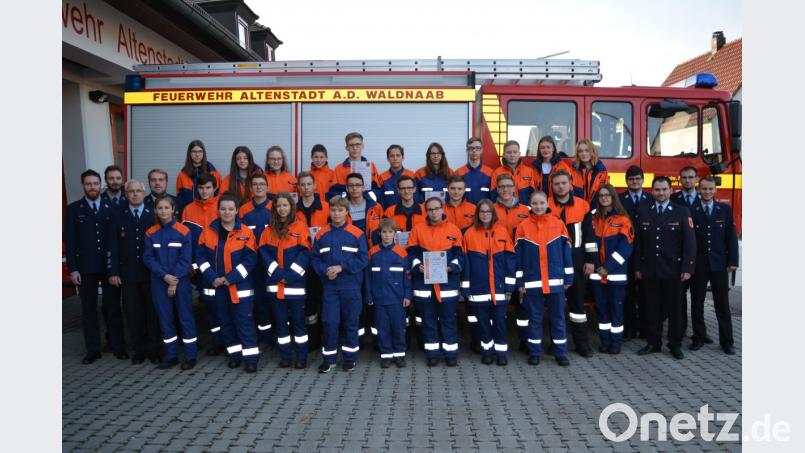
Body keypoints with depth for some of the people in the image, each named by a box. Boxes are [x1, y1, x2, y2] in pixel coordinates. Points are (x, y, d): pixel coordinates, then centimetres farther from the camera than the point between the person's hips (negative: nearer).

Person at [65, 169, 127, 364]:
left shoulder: (111, 207, 4)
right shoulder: (73, 209, 4)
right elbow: (69, 240, 0)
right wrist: (72, 268, -6)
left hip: (109, 266, 0)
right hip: (85, 267, 0)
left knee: (113, 308, 5)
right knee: (89, 309, 7)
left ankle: (118, 347, 14)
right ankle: (93, 350, 15)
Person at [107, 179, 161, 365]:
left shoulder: (154, 214, 3)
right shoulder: (117, 215, 5)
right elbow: (112, 246, 3)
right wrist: (112, 272, -3)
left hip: (151, 273, -1)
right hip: (127, 274, 1)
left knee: (153, 312, 6)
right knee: (133, 314, 6)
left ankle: (153, 349, 17)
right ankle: (139, 350, 17)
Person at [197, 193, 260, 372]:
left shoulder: (246, 232, -5)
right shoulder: (208, 231, 3)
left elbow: (250, 259, -9)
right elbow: (201, 257, 1)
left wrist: (231, 278, -15)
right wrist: (213, 278, -11)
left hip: (240, 286, -3)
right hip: (216, 286, 4)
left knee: (244, 321, -2)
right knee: (225, 321, 12)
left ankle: (251, 357, 4)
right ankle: (234, 353, 25)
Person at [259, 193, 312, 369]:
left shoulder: (301, 227, -2)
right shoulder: (269, 230, 9)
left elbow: (304, 253, -8)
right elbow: (264, 253, 1)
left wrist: (290, 275, -14)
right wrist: (277, 273, -12)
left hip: (296, 283, -3)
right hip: (275, 284, 3)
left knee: (298, 320, 4)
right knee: (280, 321, 10)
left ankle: (301, 356, 13)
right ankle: (285, 356, 20)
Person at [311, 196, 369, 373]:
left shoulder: (357, 233, -3)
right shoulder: (321, 234, 4)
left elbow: (363, 259, -7)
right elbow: (314, 259, 5)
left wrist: (342, 267, -15)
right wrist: (324, 271, -13)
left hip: (351, 286, -1)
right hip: (329, 286, 1)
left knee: (351, 322, 8)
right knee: (329, 322, 2)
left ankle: (350, 358, 22)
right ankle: (329, 359, 15)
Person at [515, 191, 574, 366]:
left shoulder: (559, 224, 2)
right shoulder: (523, 227, 0)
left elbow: (566, 252, 4)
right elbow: (518, 256, 1)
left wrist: (568, 278, 2)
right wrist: (519, 282, -1)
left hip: (556, 282, 1)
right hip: (532, 283, 0)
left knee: (558, 318, 8)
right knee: (535, 319, 8)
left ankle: (561, 352, 19)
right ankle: (535, 352, 19)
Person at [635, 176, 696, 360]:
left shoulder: (682, 212, -1)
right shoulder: (643, 212, 6)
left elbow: (690, 242, -5)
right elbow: (638, 242, 8)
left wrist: (687, 268, -11)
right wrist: (638, 267, 5)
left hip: (673, 270, -2)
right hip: (650, 270, 2)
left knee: (674, 308, 7)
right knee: (653, 308, 8)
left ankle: (675, 344, 19)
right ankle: (653, 343, 19)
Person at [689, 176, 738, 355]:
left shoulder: (725, 210, 4)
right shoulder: (691, 211, -1)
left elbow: (731, 237, 3)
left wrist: (732, 261, -3)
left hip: (719, 264, 1)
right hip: (697, 265, 0)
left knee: (723, 305, 5)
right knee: (697, 304, 8)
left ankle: (726, 341, 14)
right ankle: (699, 337, 20)